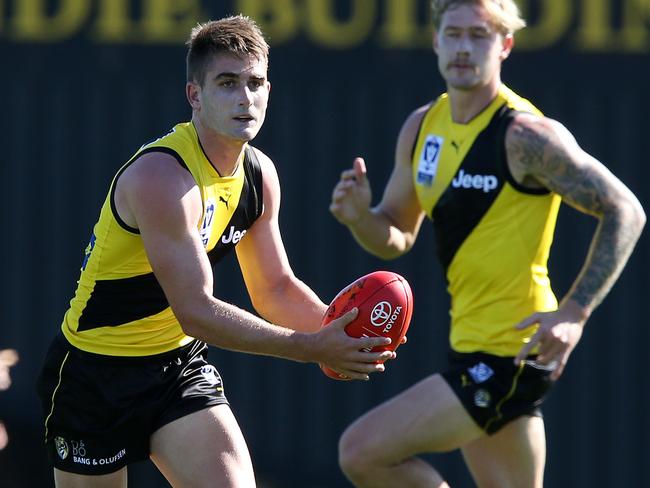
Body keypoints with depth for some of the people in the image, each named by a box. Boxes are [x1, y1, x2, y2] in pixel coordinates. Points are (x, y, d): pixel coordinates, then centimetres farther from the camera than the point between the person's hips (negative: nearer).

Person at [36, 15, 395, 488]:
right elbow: (195, 312, -29)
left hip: (180, 362, 6)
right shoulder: (161, 176, -27)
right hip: (95, 372, -6)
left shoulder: (260, 174, -1)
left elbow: (277, 288, 9)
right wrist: (312, 348, -31)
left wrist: (335, 330, -12)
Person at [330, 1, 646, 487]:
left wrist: (574, 312, -23)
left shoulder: (525, 135, -16)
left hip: (510, 353, -9)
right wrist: (360, 217, -6)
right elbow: (397, 237, 17)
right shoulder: (422, 127, 7)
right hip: (474, 345, 9)